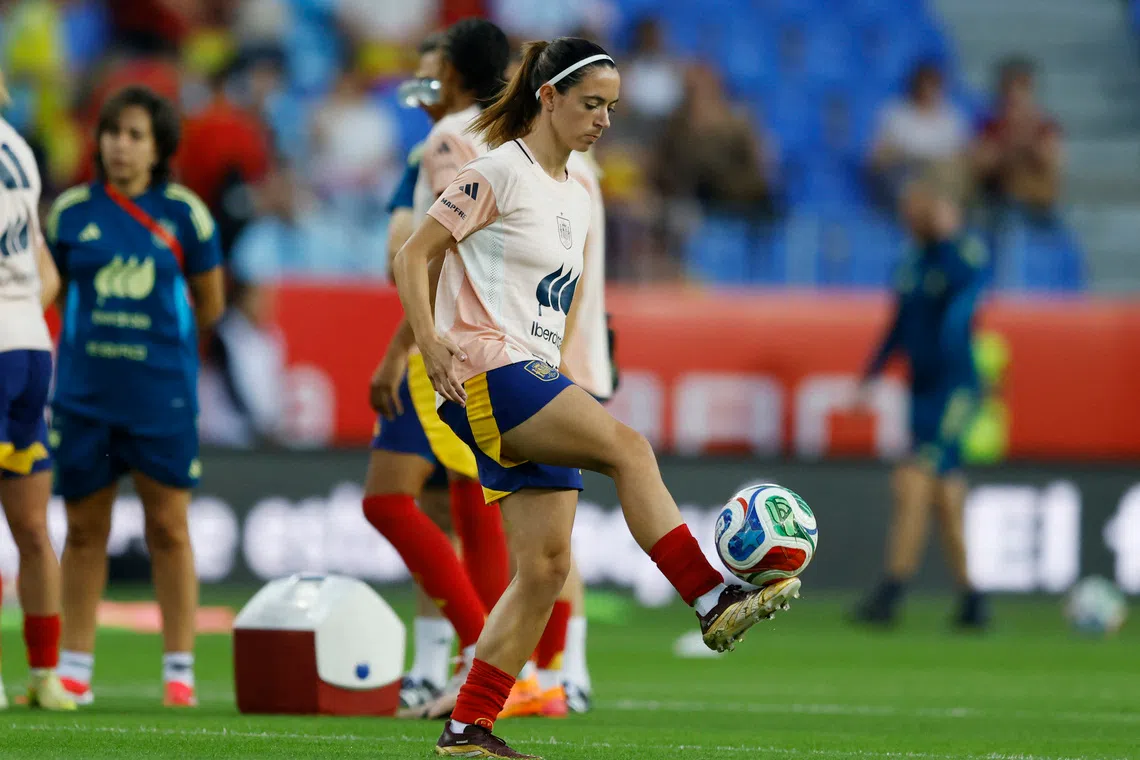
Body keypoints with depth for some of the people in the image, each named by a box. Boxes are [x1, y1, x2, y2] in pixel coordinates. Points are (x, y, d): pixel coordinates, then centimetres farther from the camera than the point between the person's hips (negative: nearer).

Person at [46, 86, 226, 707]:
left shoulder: (183, 212, 1)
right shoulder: (71, 211, 4)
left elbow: (209, 306, 9)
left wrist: (156, 334, 7)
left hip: (161, 392, -1)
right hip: (84, 392, 1)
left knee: (168, 527, 0)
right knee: (84, 529, 6)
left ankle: (179, 669, 6)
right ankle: (74, 669, 13)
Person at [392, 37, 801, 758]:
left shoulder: (577, 199, 19)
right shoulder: (499, 173, -6)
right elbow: (414, 257, -8)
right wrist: (431, 342, -20)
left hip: (533, 382, 9)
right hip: (485, 372, -9)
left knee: (547, 564, 0)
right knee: (627, 446, -27)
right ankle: (714, 600, -31)